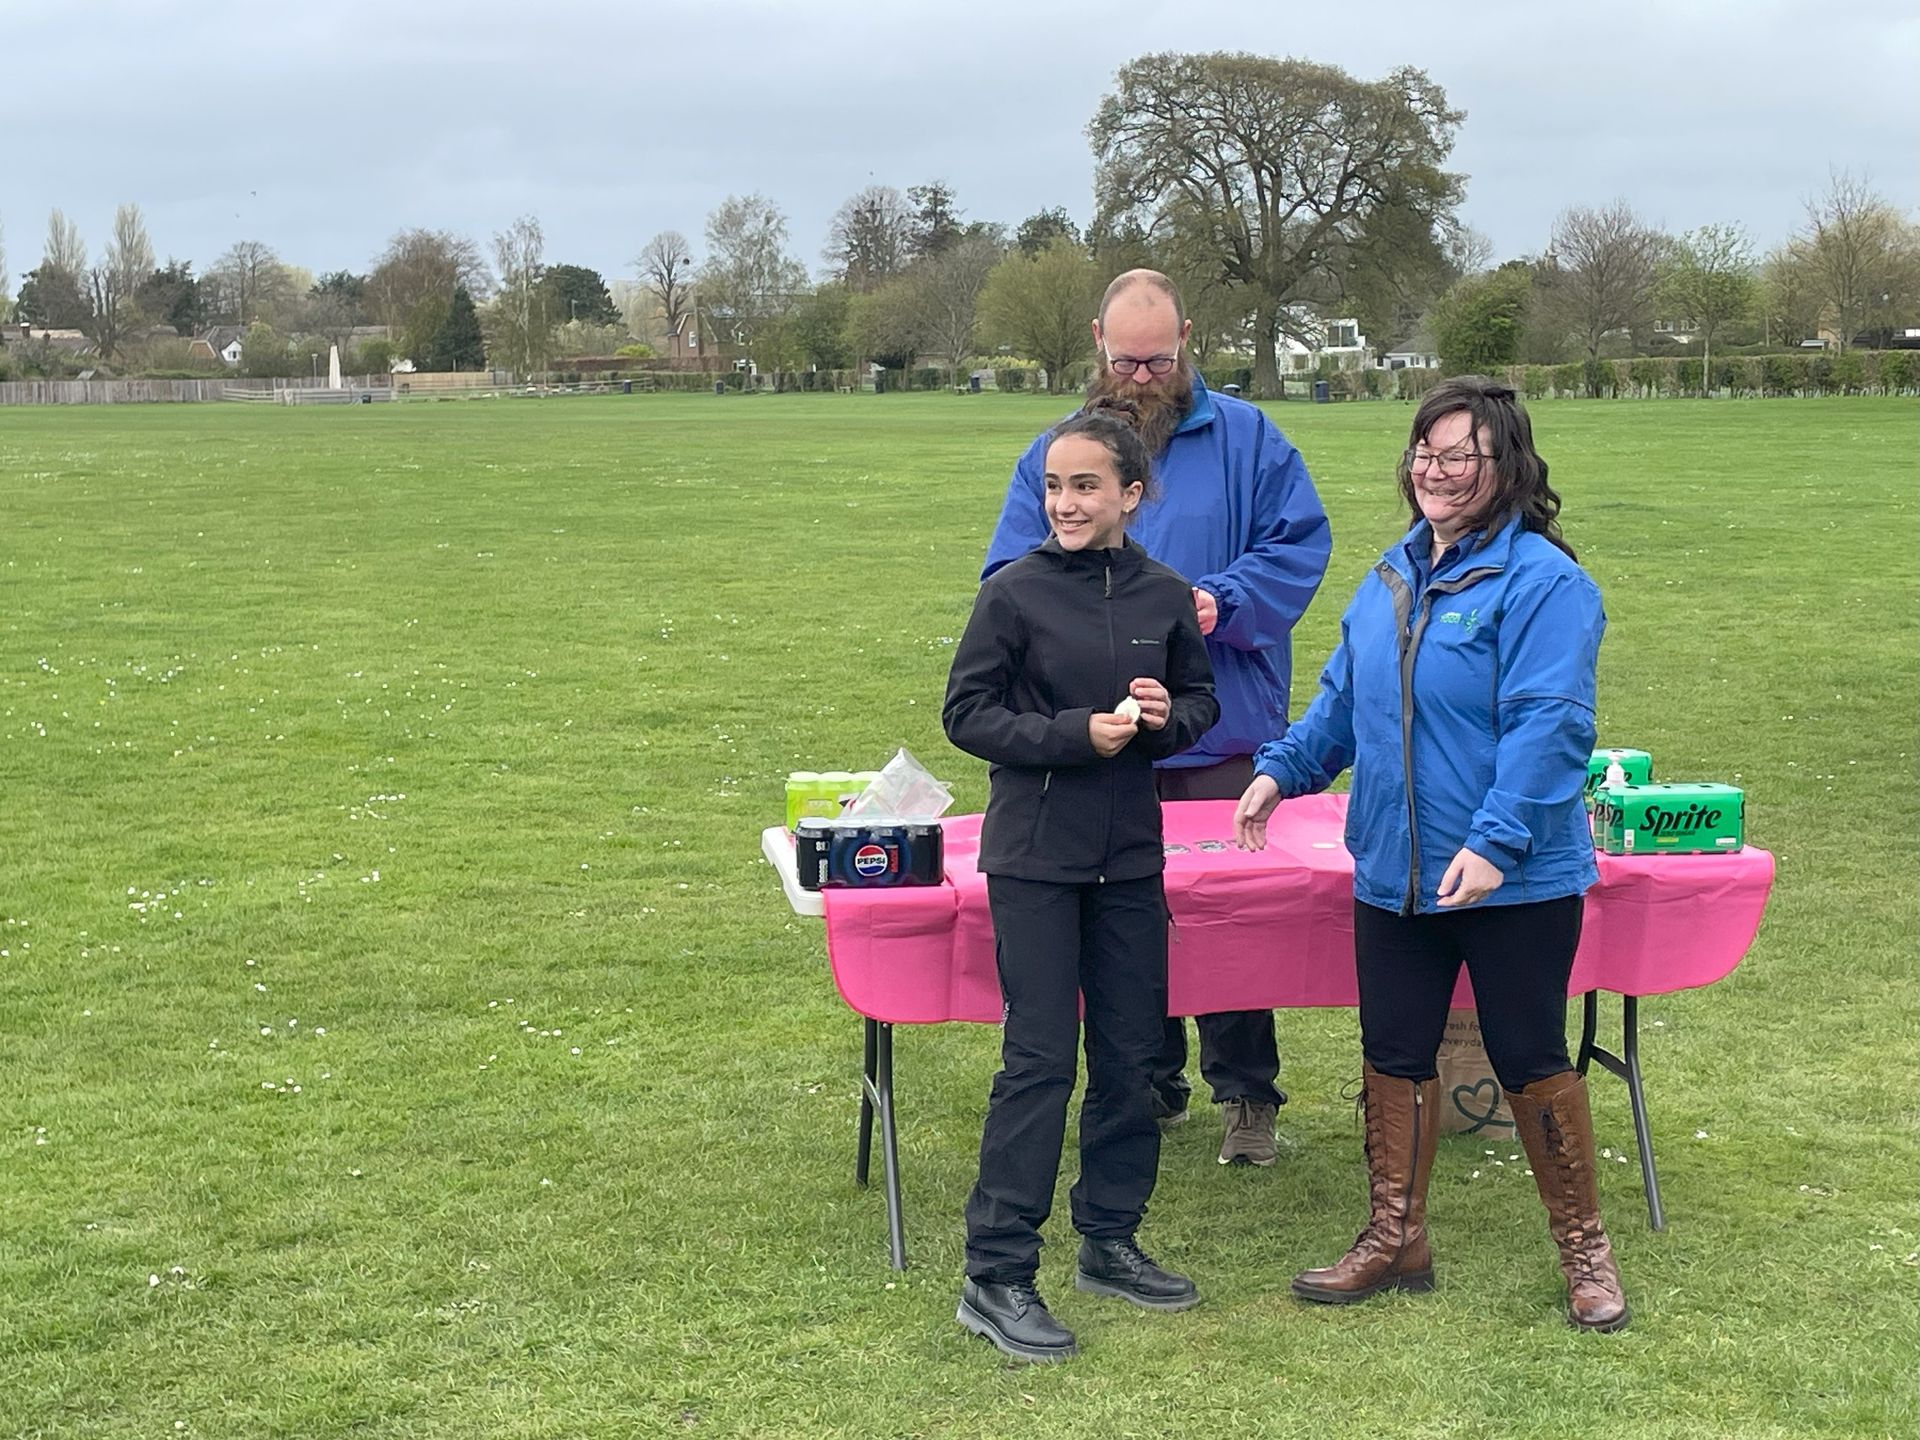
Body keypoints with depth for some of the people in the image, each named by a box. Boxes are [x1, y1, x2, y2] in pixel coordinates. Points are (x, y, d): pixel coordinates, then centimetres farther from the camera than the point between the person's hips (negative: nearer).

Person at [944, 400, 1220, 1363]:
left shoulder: (1165, 596, 1)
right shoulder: (1015, 594, -8)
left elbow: (1203, 699, 14)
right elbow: (966, 714, -7)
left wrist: (1168, 717, -9)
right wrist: (1078, 734, -18)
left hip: (1129, 855, 4)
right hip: (1034, 856, -4)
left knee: (1131, 1052, 11)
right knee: (1040, 1057, -6)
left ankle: (1110, 1243, 27)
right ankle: (995, 1276, 2)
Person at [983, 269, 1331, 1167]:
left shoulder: (1246, 439, 3)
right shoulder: (1055, 454, 7)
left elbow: (1300, 547, -2)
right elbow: (1009, 579, 3)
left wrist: (1221, 603, -17)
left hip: (1225, 732, -2)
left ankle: (1246, 1095, 11)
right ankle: (1149, 1085, 23)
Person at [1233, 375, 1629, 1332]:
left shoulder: (1541, 582, -13)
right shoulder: (1392, 578, 11)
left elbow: (1547, 726, -21)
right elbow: (1344, 699, 19)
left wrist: (1495, 840, -27)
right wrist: (1283, 767, 6)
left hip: (1514, 882, -7)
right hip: (1394, 874, 7)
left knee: (1529, 1061, 4)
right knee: (1393, 1056, 13)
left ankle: (1584, 1249, 21)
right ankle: (1394, 1241, 27)